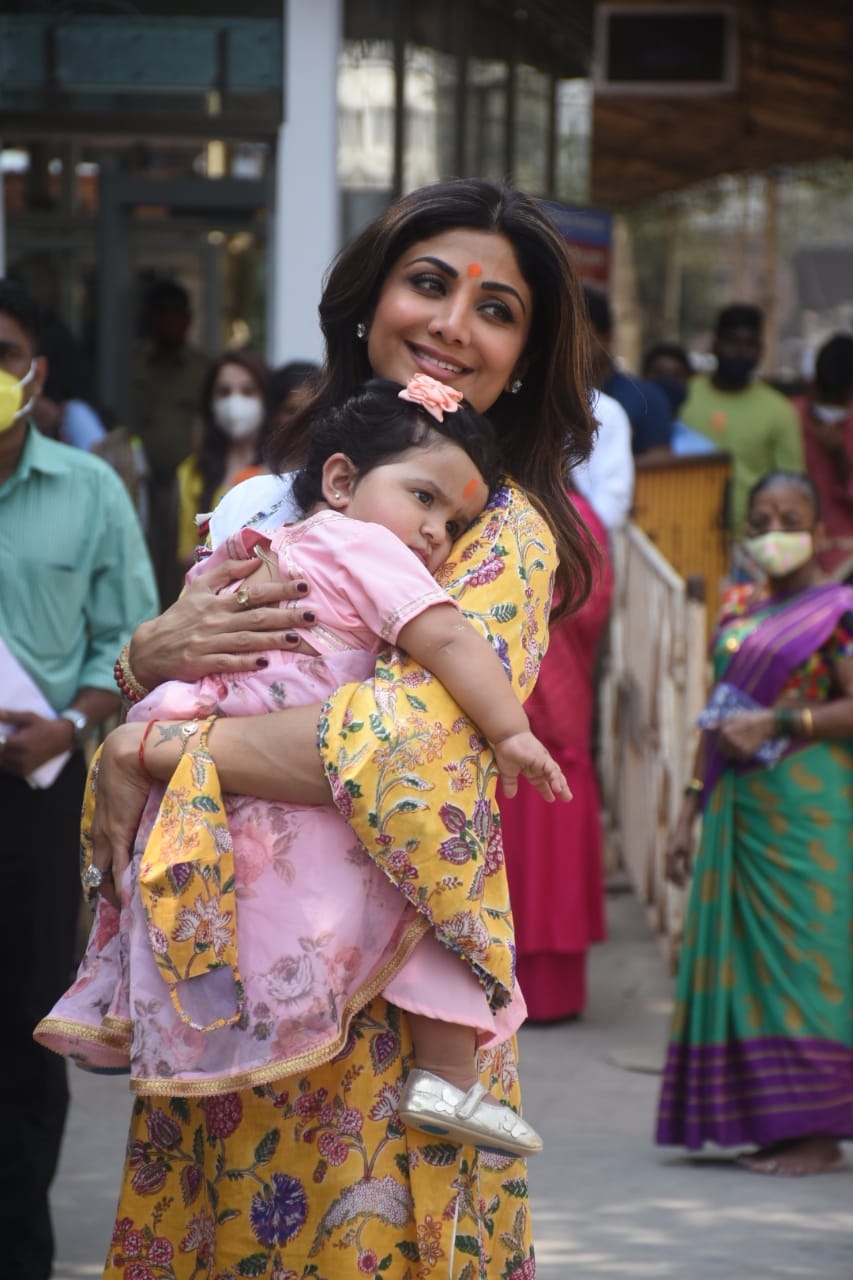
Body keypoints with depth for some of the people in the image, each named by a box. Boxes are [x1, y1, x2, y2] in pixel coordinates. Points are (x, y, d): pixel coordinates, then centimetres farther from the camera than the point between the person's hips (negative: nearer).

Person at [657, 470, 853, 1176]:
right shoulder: (739, 609, 17)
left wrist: (777, 724, -19)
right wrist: (690, 813, 16)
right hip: (737, 808, 7)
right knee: (741, 955, 4)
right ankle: (769, 1123, 10)